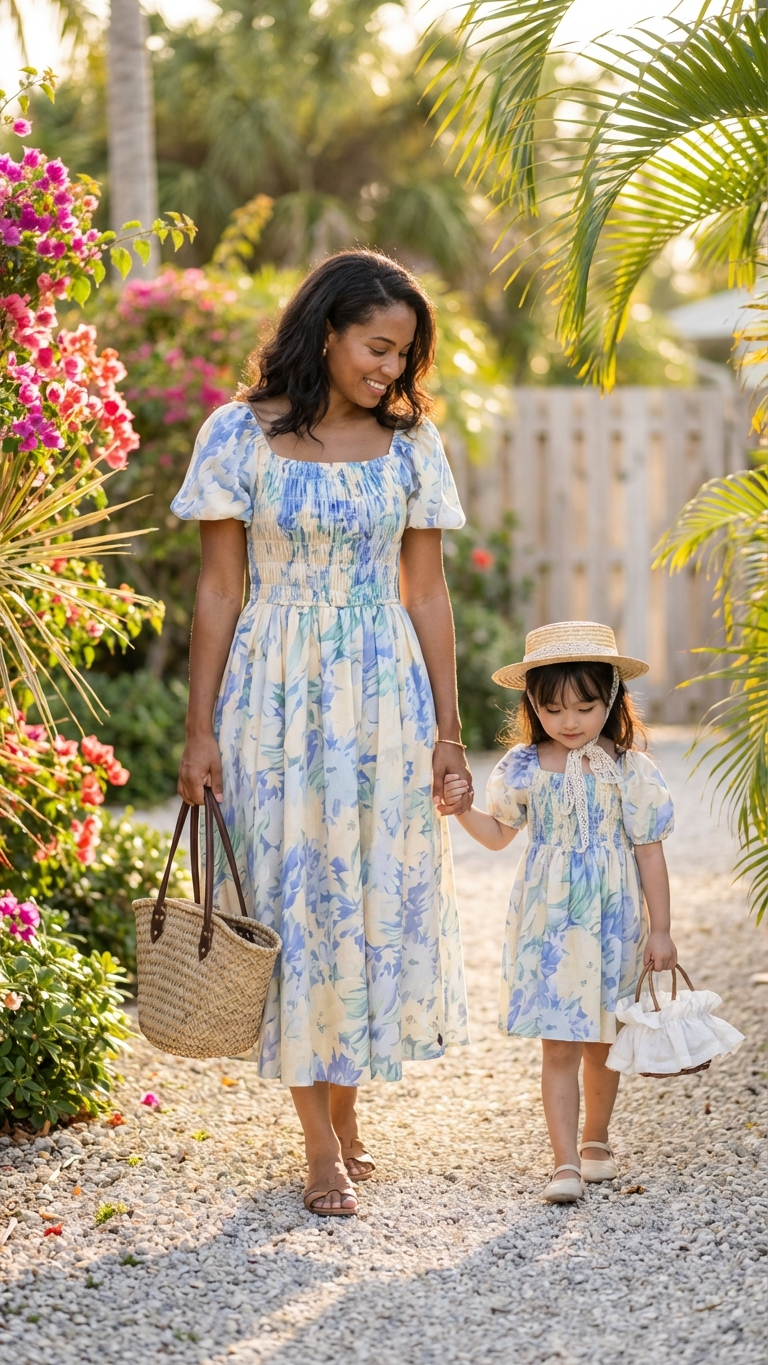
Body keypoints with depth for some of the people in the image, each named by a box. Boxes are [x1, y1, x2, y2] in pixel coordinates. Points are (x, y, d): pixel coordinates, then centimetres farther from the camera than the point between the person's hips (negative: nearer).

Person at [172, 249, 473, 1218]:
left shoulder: (408, 444, 3)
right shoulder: (241, 436, -4)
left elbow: (427, 594, 6)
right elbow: (219, 589, -2)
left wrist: (447, 728, 4)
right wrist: (200, 729, -5)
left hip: (383, 700, 3)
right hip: (276, 697, -2)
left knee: (382, 896, 5)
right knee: (294, 900, -1)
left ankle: (344, 1097, 26)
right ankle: (322, 1144, 6)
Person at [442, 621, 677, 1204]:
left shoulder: (629, 769, -6)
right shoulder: (523, 767, -1)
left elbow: (650, 851, -3)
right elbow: (498, 834, 13)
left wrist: (660, 930, -2)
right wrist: (462, 808, -6)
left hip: (611, 921, 0)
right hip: (548, 925, 1)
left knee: (601, 1041, 12)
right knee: (559, 1045, -4)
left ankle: (595, 1138, 34)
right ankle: (565, 1162, -4)